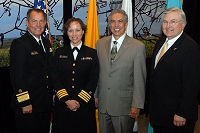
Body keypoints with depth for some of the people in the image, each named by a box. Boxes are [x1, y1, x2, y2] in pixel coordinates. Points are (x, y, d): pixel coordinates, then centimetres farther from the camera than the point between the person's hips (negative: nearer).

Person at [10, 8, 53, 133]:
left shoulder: (47, 42, 11)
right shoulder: (19, 44, -13)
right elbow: (17, 76, -17)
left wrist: (52, 95, 12)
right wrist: (24, 102, -19)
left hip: (46, 103, 7)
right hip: (28, 105, -7)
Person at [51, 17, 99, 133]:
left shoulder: (92, 54, 2)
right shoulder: (59, 53, 6)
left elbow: (93, 80, -3)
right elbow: (56, 79, 0)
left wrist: (79, 101, -11)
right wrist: (67, 100, -11)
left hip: (84, 104, -1)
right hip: (63, 104, 1)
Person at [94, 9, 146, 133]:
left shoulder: (138, 47, -8)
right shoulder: (100, 43, 5)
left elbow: (140, 79, -9)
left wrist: (137, 105, -10)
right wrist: (95, 95, 9)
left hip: (124, 105, -4)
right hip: (102, 104, 4)